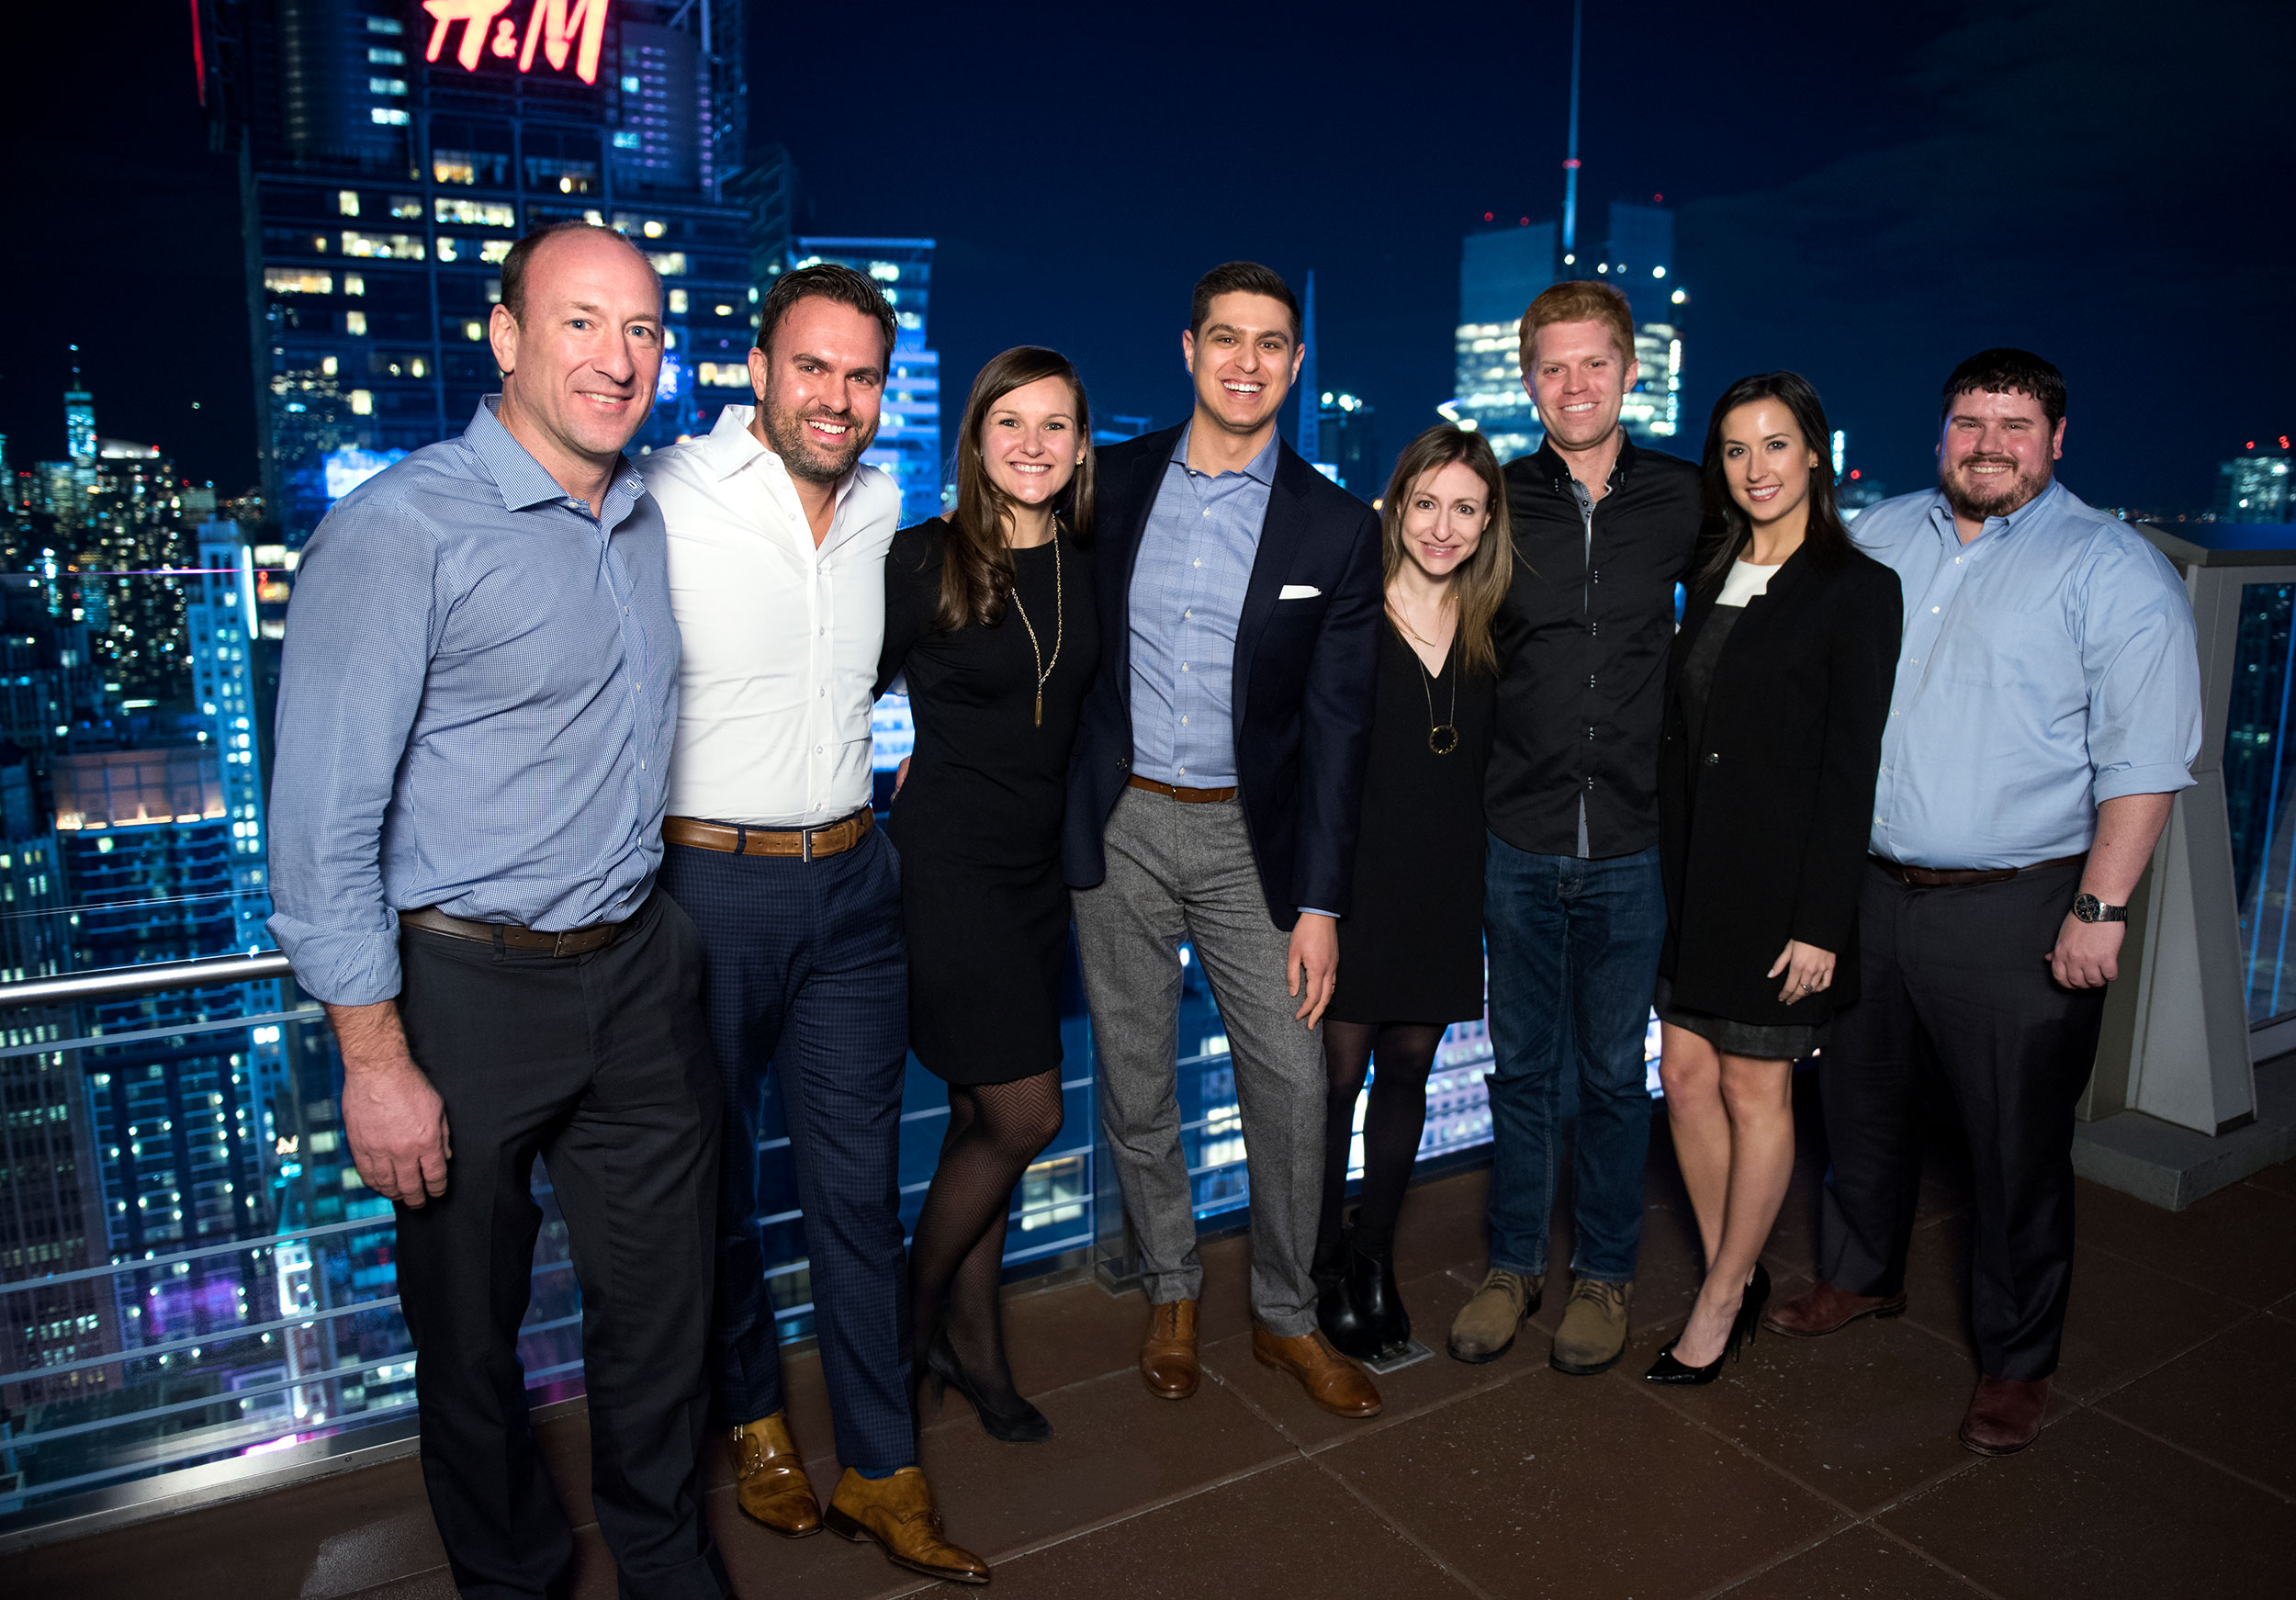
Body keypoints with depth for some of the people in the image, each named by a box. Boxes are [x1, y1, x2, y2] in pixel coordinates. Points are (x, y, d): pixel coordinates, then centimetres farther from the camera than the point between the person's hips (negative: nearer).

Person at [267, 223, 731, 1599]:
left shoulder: (652, 517, 7)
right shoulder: (400, 530, -14)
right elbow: (323, 817, -15)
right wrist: (376, 1058, -15)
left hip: (638, 971, 6)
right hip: (465, 991, -5)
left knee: (661, 1304, 16)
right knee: (471, 1328, 15)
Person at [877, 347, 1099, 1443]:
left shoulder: (1088, 567, 6)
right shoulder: (924, 560, -10)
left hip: (1043, 862, 5)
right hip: (949, 862, -5)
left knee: (986, 1116, 14)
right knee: (1024, 1115, -5)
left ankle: (971, 1334, 30)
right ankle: (916, 1309, 21)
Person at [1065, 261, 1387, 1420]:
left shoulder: (1335, 528, -2)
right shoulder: (1112, 483, 2)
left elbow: (1335, 726, -2)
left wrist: (1321, 902, -5)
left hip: (1249, 837, -1)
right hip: (1119, 824, 1)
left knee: (1293, 1085, 3)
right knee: (1136, 1082, 11)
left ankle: (1285, 1314, 26)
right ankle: (1172, 1292, 33)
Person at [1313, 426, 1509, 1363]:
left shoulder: (1493, 633, 6)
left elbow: (1490, 766, 12)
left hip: (1444, 891, 4)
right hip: (1350, 882, -4)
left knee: (1407, 1073, 13)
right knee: (1337, 1075, 4)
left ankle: (1376, 1257, 31)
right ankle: (1327, 1267, 23)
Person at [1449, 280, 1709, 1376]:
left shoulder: (1683, 500, 1)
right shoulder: (1496, 500, 1)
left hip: (1631, 843, 0)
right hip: (1520, 840, 0)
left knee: (1613, 1070, 12)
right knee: (1521, 1065, 12)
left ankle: (1604, 1272, 31)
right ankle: (1514, 1263, 30)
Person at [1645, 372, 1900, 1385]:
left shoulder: (1857, 589, -8)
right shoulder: (1713, 581, 11)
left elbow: (1851, 767, -12)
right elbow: (1681, 737, 11)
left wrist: (1821, 921, -15)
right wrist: (1669, 871, 8)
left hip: (1780, 877, -6)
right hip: (1691, 868, 6)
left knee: (1754, 1091, 6)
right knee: (1685, 1074, 10)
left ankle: (1719, 1303, 22)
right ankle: (1737, 1274, 29)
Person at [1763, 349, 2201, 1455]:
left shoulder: (2113, 569, -6)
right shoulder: (1879, 538, 8)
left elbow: (2143, 760, -11)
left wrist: (2101, 907, -16)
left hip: (2018, 913, -5)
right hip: (1869, 889, 5)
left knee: (2017, 1147, 6)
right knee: (1862, 1103, 19)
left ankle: (2016, 1362, 25)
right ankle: (1860, 1276, 41)